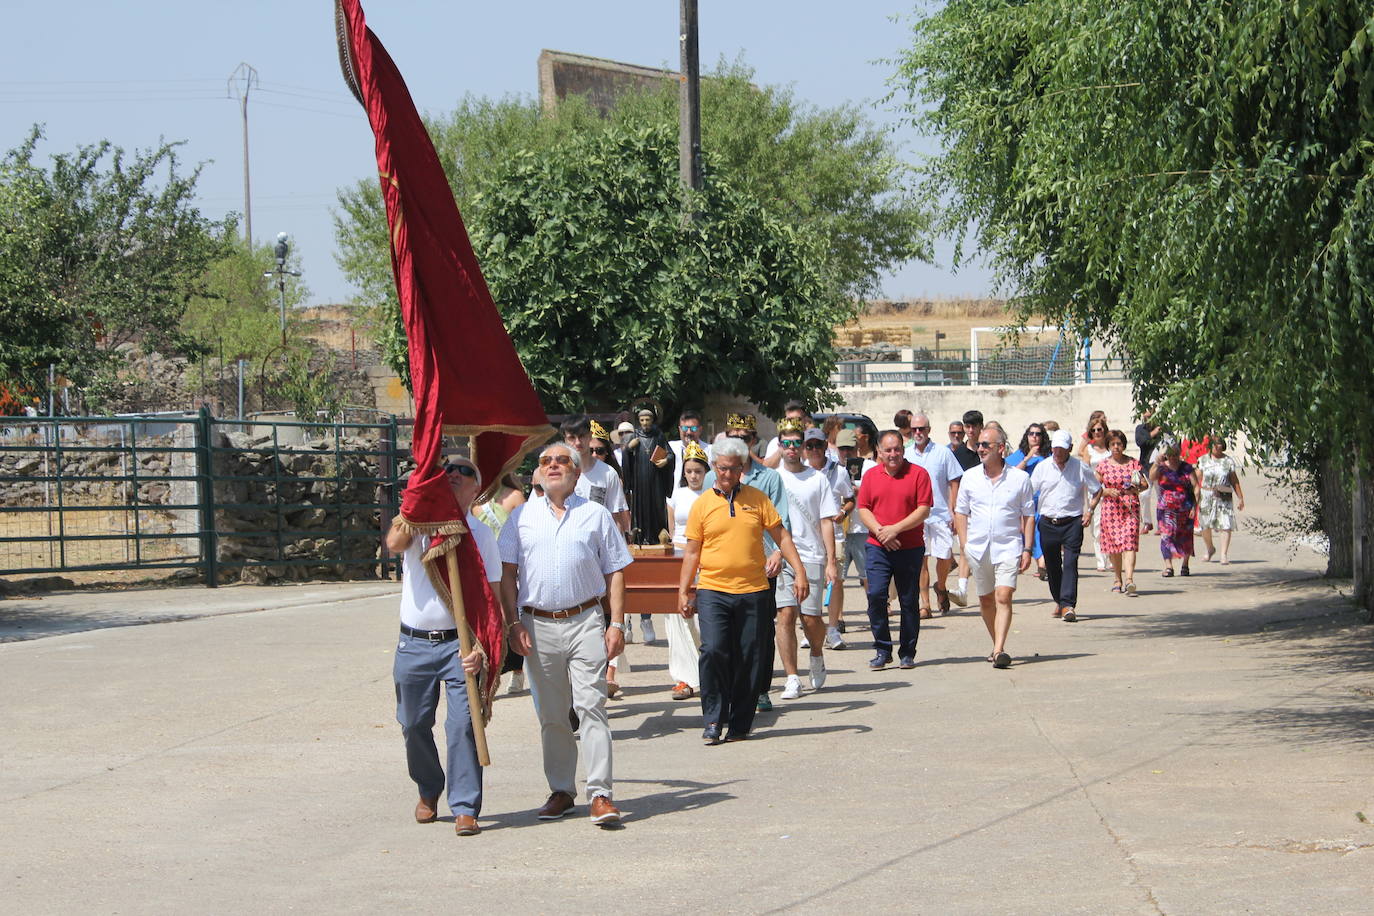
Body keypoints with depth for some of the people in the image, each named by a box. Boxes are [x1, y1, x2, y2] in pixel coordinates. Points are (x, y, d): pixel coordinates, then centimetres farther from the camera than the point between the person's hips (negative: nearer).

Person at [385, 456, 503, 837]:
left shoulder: (480, 534, 5)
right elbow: (394, 543, -18)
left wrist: (481, 645, -13)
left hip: (459, 644, -2)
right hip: (414, 644, 2)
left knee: (463, 723, -10)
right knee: (414, 724, 10)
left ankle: (465, 809, -5)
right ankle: (428, 791, 32)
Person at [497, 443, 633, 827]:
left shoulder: (595, 515, 8)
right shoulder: (522, 517, 10)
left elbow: (614, 573, 7)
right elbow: (508, 574, 9)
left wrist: (616, 624, -1)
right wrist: (514, 623, -1)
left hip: (585, 622, -2)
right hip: (538, 625, 2)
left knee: (591, 706, -11)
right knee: (551, 715, 7)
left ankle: (600, 793, -12)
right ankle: (561, 791, 17)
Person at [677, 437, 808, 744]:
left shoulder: (757, 499, 7)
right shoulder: (702, 504, 6)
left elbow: (781, 536, 9)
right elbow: (692, 551, 9)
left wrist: (799, 571, 0)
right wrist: (683, 591, 5)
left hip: (753, 592, 1)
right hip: (712, 591, -1)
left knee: (749, 660, 2)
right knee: (713, 651, -16)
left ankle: (739, 725, 13)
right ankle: (713, 719, -3)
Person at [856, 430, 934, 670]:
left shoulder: (918, 474, 0)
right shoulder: (871, 476, 9)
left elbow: (923, 510, -6)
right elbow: (863, 509, 7)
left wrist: (895, 529, -15)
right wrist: (880, 531, -11)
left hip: (910, 548, -2)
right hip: (878, 548, 2)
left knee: (909, 601, 3)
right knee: (876, 595, -11)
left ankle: (907, 654, 13)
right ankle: (882, 651, 1)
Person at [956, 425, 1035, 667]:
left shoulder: (1020, 478, 1)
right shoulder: (970, 477, 6)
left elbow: (1028, 516, 6)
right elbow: (961, 513, 12)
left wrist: (1027, 549, -1)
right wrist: (964, 547, 3)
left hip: (1008, 547, -3)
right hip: (978, 548, 3)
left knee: (1003, 597, -17)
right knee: (986, 600, 11)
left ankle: (999, 651, -23)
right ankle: (997, 645, 27)